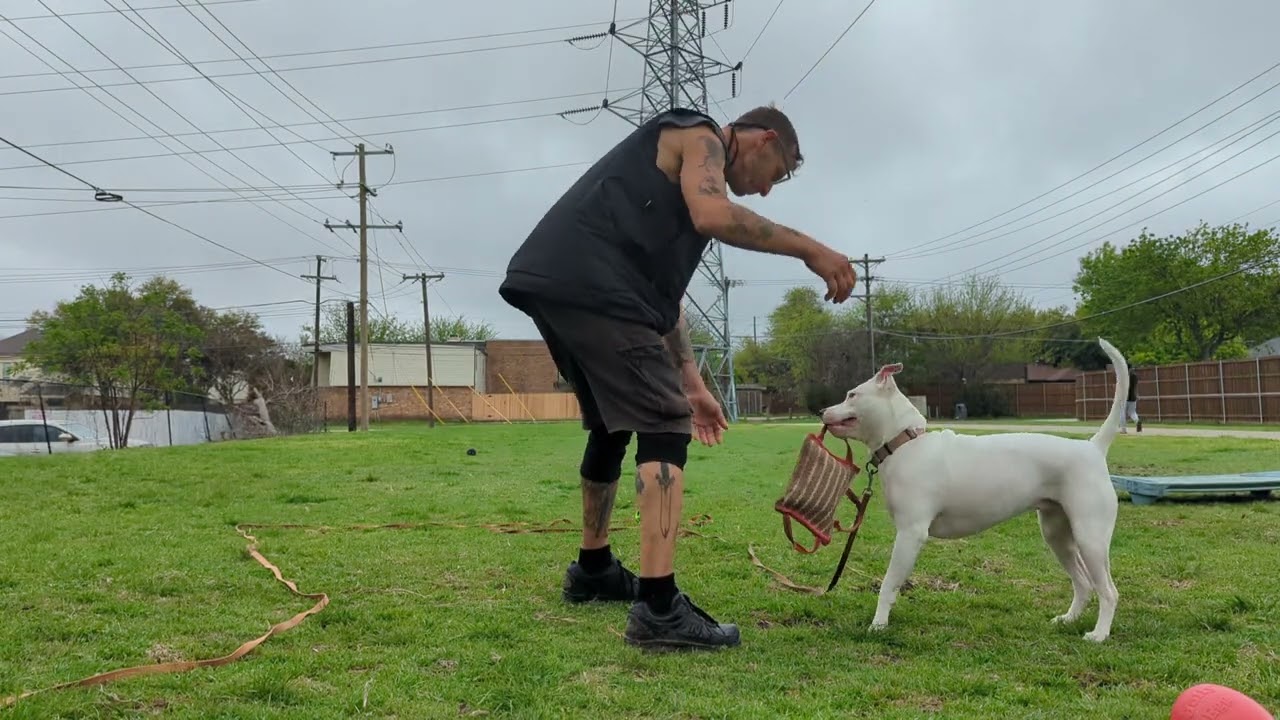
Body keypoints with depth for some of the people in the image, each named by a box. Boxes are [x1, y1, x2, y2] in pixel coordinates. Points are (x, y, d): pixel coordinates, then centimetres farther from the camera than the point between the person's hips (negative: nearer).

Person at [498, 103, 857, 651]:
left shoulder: (685, 166, 33)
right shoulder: (699, 137, 6)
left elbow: (665, 287, 30)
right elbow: (713, 216, -18)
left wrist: (692, 384, 26)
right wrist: (809, 249, -10)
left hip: (551, 283, 10)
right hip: (590, 287, -10)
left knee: (613, 426, 24)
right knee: (664, 427, -11)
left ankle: (593, 569, 37)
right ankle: (659, 608, -18)